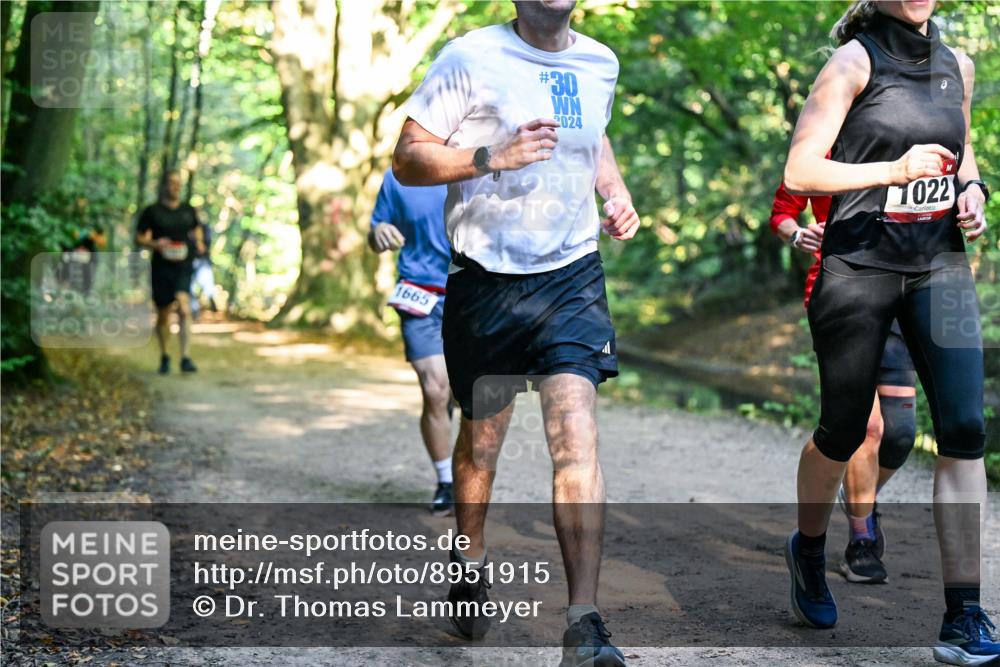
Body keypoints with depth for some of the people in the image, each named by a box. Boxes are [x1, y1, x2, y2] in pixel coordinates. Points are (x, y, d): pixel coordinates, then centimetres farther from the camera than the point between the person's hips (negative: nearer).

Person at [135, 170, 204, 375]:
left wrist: (199, 242, 4)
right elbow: (139, 237, 3)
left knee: (184, 309, -20)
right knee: (163, 315, 10)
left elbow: (197, 229, 25)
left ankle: (186, 358, -23)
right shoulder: (152, 212, 1)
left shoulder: (189, 211, 11)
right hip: (161, 268, -1)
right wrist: (154, 244, -16)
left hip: (184, 268, 1)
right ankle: (164, 357, 31)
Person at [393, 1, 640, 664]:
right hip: (486, 279, -2)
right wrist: (492, 157, -21)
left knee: (576, 432, -15)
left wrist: (617, 192, 12)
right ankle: (472, 568, 41)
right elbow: (407, 158, -6)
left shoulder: (600, 64, 9)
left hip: (572, 276, 2)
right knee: (481, 440, 13)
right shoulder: (471, 57, -6)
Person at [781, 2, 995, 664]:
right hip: (859, 263, -4)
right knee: (844, 431, 9)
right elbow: (799, 172, -11)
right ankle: (809, 549, 38)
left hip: (941, 265, 4)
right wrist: (894, 171, -22)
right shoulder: (856, 61, -7)